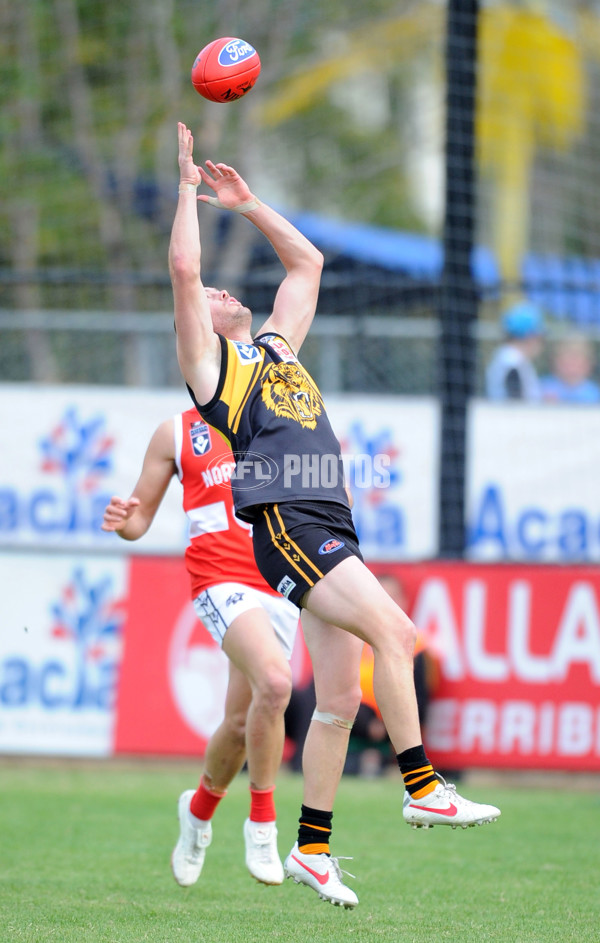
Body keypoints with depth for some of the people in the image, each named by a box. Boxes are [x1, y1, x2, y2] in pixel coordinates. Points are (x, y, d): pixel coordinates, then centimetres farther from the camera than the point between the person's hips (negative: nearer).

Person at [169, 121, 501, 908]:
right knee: (392, 632, -23)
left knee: (340, 697, 2)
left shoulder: (277, 344, 27)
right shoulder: (209, 360, 9)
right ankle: (423, 788, -22)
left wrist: (246, 203, 32)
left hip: (331, 530, 7)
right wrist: (188, 188, 5)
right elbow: (183, 270, -3)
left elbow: (307, 262, 35)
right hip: (285, 524, -7)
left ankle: (312, 848, 7)